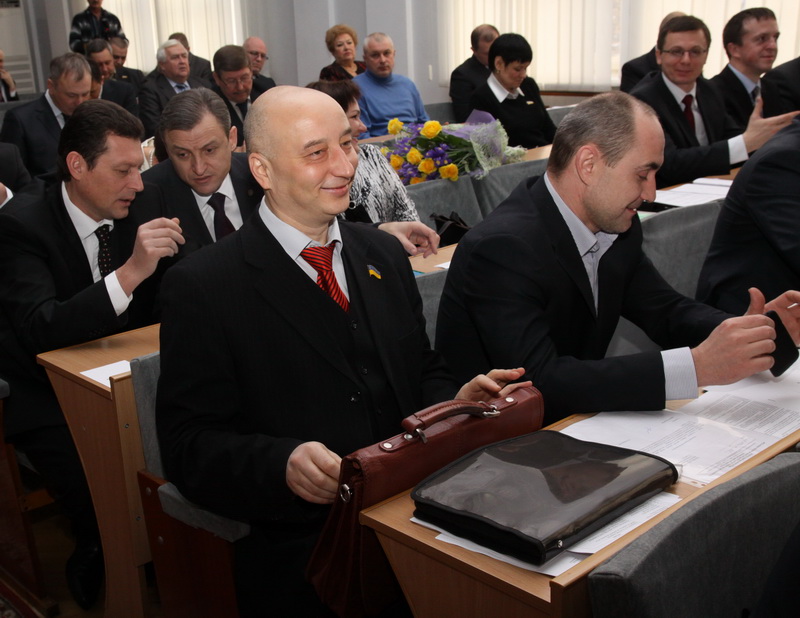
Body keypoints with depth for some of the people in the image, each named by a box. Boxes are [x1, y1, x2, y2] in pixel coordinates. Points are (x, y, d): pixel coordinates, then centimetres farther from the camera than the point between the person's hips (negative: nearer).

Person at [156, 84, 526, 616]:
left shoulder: (384, 254, 13)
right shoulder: (202, 287, -6)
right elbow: (189, 443, -7)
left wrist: (458, 402, -5)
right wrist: (284, 463, -25)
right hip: (302, 549, -5)